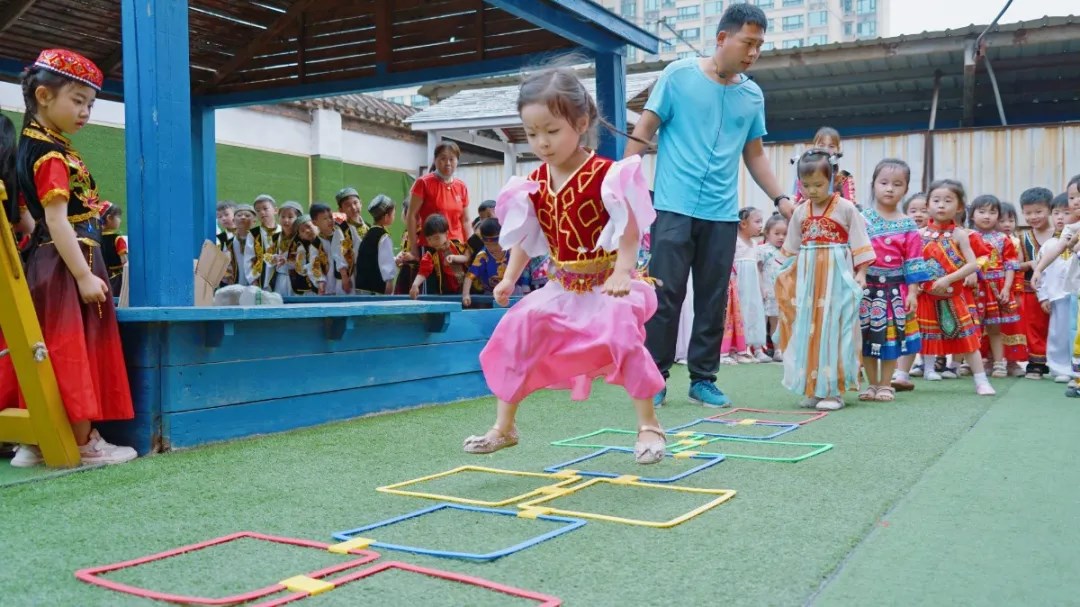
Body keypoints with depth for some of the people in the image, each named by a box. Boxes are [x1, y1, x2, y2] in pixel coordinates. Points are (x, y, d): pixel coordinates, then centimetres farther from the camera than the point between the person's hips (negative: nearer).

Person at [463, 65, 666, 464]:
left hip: (606, 282, -5)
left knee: (623, 335, -25)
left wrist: (622, 274, -32)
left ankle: (649, 425, -4)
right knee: (516, 333, -2)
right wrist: (509, 279, 3)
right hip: (563, 285, 6)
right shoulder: (533, 185, 1)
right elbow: (525, 238, 11)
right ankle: (503, 427, 12)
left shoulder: (608, 175, -16)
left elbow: (629, 232, -20)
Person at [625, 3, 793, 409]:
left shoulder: (753, 95, 11)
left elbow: (755, 154, 19)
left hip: (723, 215, 4)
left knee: (713, 301, 6)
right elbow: (644, 132, 0)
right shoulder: (679, 75, -1)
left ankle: (703, 379, 16)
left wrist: (780, 199, 10)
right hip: (675, 208, -4)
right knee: (665, 295, -3)